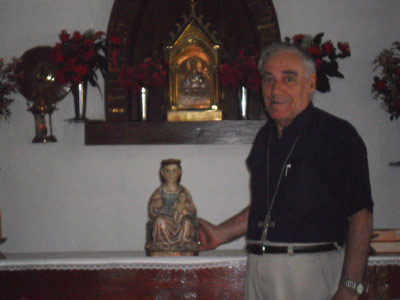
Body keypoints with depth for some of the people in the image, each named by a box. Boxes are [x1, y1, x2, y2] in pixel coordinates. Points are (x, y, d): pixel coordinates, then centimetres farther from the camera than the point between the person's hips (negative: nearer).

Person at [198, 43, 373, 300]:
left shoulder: (338, 135, -6)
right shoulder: (265, 137, 15)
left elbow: (360, 214, -11)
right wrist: (220, 234, 16)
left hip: (311, 270, -6)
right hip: (259, 269, 6)